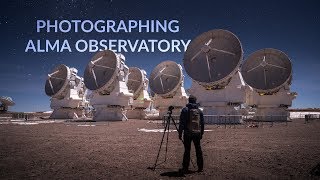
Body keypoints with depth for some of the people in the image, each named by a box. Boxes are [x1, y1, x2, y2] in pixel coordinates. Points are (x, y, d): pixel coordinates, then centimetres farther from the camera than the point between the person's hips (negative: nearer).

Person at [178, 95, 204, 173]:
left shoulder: (185, 110, -2)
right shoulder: (199, 111, 10)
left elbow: (182, 123, -6)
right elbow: (202, 123, 13)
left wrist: (180, 133, -1)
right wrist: (201, 134, 20)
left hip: (187, 133, -3)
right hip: (197, 133, 3)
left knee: (187, 150, 1)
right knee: (198, 150, 10)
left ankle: (185, 168, 5)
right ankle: (200, 167, 16)